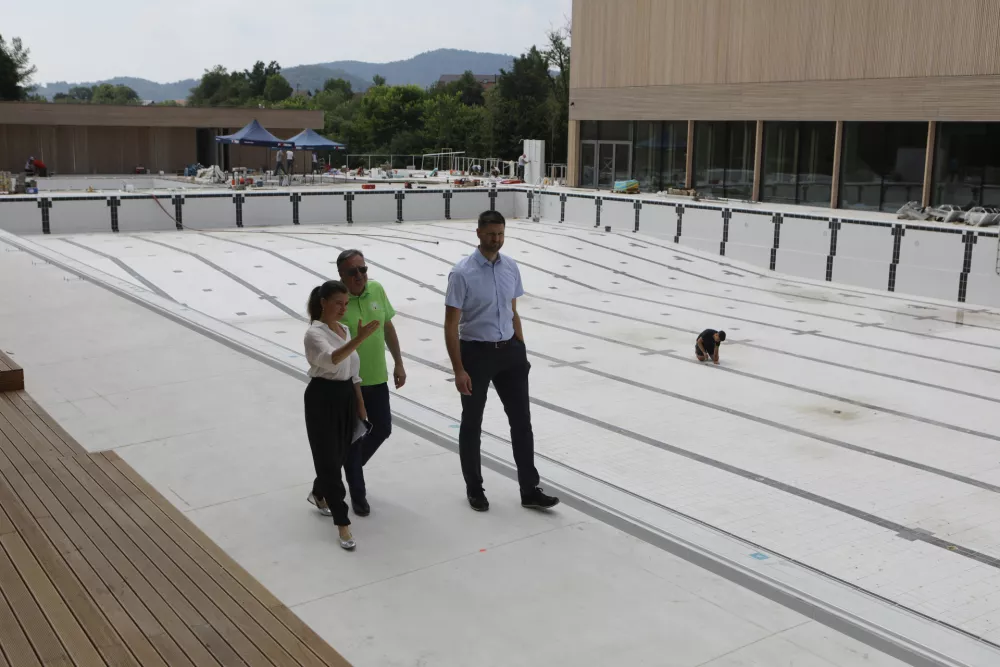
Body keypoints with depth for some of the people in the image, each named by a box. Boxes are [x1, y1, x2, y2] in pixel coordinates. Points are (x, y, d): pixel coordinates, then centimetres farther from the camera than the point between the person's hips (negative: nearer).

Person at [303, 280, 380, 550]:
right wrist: (359, 339, -48)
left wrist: (361, 405, 16)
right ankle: (343, 523, 2)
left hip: (346, 396, 8)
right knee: (329, 459, -2)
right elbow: (332, 359, -36)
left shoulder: (344, 330, 9)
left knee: (340, 455, 18)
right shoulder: (314, 333, -15)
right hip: (323, 398, -8)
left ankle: (319, 493, 47)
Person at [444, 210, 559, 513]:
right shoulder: (462, 273, -15)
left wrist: (521, 350, 12)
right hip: (476, 352, -5)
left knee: (522, 421, 7)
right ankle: (474, 489, 28)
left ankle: (529, 490, 17)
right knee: (472, 424, 10)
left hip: (509, 351, 5)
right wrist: (459, 370, -16)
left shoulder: (511, 267, 2)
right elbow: (451, 325, -13)